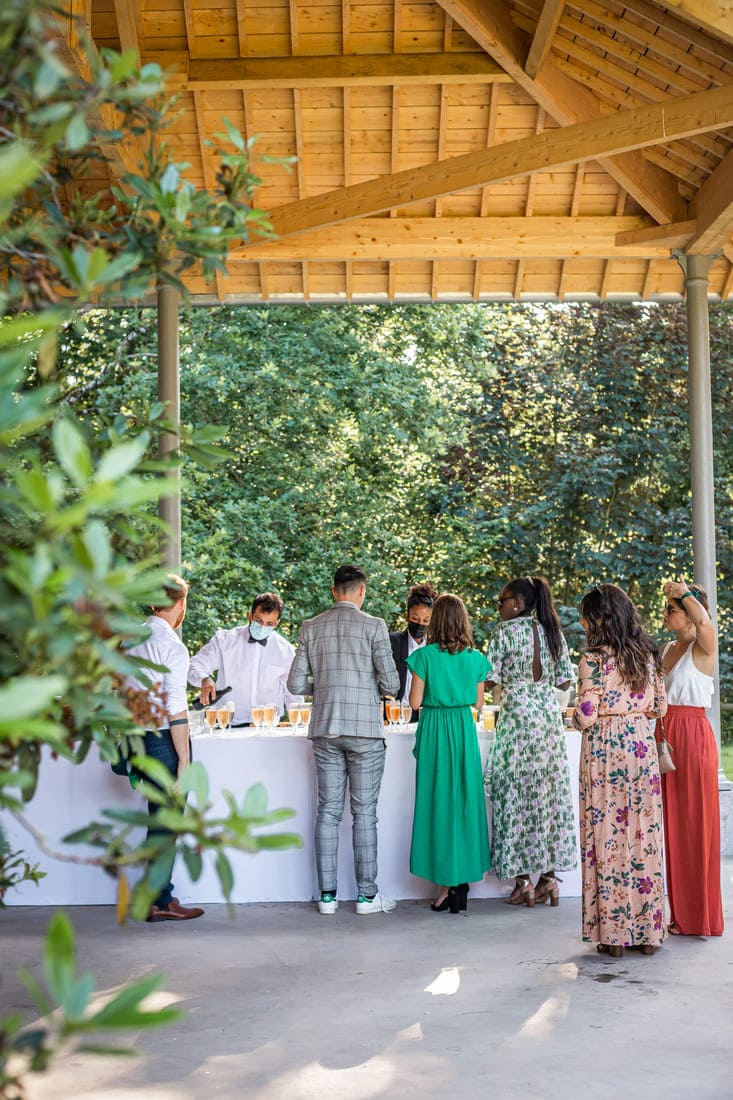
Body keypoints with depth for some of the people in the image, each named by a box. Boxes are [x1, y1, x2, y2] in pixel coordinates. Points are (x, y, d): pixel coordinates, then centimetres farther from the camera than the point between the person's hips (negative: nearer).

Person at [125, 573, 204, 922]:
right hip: (164, 739, -8)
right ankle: (160, 902, 6)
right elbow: (175, 709, -18)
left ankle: (160, 895, 21)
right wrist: (185, 759, -15)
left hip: (139, 735, 8)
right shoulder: (170, 645, -15)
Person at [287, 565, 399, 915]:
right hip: (365, 729, -3)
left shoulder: (311, 628, 5)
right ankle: (367, 895, 8)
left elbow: (296, 683, 4)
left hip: (325, 730, 3)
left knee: (328, 811, 8)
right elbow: (390, 683, -9)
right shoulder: (373, 626, -6)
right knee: (364, 813, 3)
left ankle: (327, 895, 11)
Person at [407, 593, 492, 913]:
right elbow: (478, 701, 7)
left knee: (437, 802, 4)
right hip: (464, 730, 3)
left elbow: (415, 702, -7)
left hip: (434, 730, -3)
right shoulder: (475, 659, 0)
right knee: (464, 801, 11)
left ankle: (445, 884, 7)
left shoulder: (424, 656, -9)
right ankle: (462, 878, 17)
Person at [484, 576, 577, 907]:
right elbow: (564, 681, 10)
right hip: (550, 715, 5)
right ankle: (549, 877, 12)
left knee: (517, 793, 1)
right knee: (549, 792, 8)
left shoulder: (505, 631, -6)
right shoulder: (552, 632, 9)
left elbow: (492, 680, -9)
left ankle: (523, 881, 3)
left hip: (517, 716, -5)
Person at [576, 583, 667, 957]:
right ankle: (648, 931, 17)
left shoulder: (593, 660, -11)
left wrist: (577, 714, 7)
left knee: (607, 836, 3)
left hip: (605, 750, -5)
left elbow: (587, 716, -15)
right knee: (644, 834, 10)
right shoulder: (648, 655, 6)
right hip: (642, 747, 5)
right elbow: (660, 706, 11)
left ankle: (613, 933, 8)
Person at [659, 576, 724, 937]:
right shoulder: (668, 649, 13)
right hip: (666, 735, 8)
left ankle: (702, 917, 9)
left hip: (694, 735, -8)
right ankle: (681, 913, 19)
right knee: (674, 824, 10)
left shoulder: (703, 647, -10)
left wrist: (684, 593, -17)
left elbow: (702, 618, -33)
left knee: (696, 823, -1)